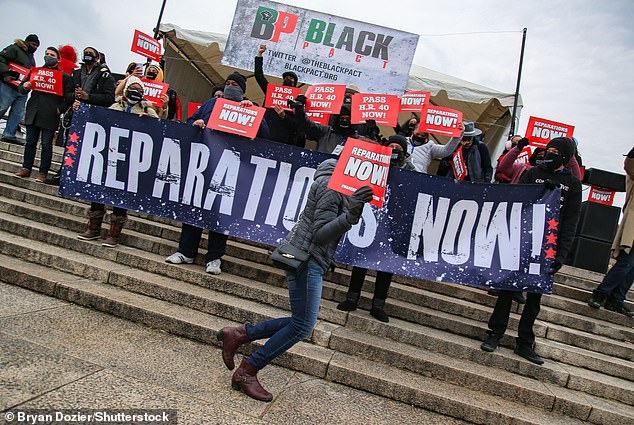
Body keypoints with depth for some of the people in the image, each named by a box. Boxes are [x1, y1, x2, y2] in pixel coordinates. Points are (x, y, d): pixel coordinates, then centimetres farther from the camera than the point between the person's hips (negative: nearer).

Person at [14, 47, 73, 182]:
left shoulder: (64, 77, 3)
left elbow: (69, 97, 0)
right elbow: (21, 89, 18)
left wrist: (60, 109, -8)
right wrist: (24, 87, -5)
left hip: (50, 116, -4)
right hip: (33, 114, 4)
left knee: (46, 144, -1)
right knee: (30, 142, 8)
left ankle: (43, 172, 6)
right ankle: (26, 168, 16)